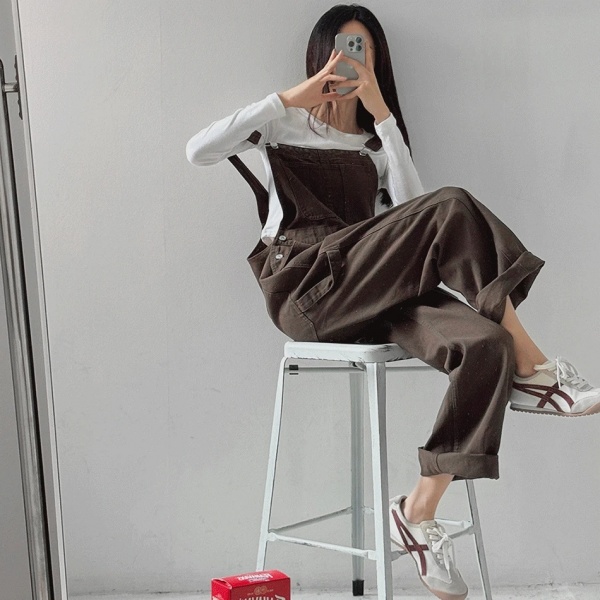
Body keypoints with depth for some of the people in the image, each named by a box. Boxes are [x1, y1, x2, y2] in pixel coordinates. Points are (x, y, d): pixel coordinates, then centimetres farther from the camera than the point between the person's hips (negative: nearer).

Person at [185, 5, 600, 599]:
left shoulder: (374, 143, 27)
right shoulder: (286, 123, 17)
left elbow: (410, 204, 3)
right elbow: (198, 149, -3)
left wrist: (381, 112, -3)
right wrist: (293, 95, -5)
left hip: (367, 293, 5)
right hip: (303, 287, -4)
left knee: (485, 347, -27)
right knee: (453, 208, -27)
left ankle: (418, 513, -21)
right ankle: (533, 368, -19)